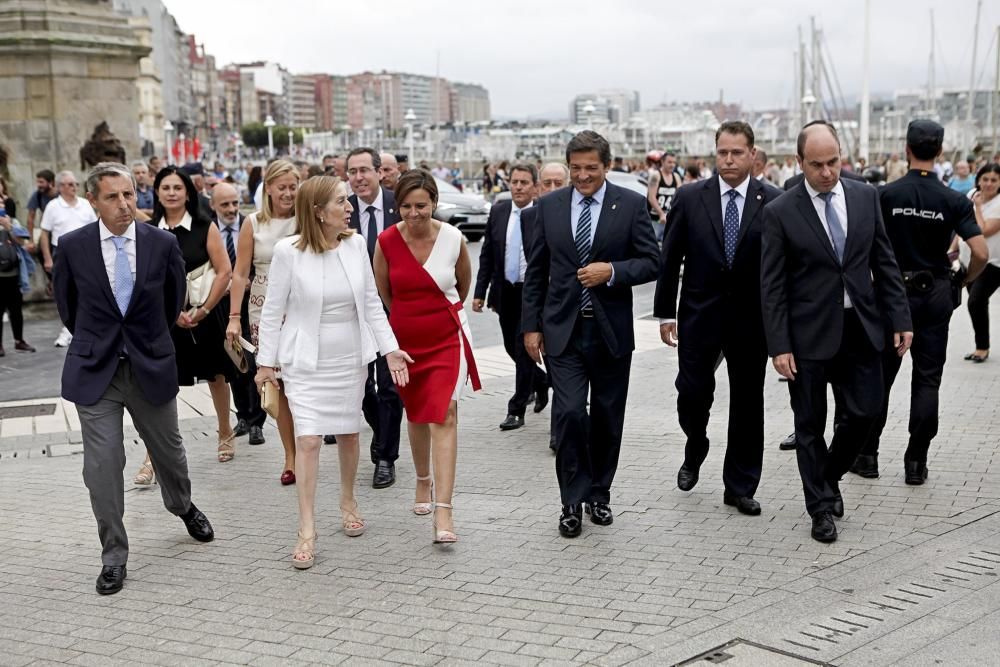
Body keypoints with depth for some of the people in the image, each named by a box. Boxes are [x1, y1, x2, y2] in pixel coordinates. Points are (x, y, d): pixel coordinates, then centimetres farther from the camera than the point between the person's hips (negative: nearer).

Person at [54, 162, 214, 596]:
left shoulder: (162, 243, -6)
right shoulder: (73, 246, -7)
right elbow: (67, 304, 10)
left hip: (151, 366, 1)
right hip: (95, 370, -1)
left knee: (168, 450, 17)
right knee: (102, 465, -3)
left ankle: (183, 507, 47)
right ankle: (114, 555, 11)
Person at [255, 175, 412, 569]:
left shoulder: (355, 245, -3)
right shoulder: (288, 251, -13)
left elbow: (372, 303, 4)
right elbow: (273, 310, -5)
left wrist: (390, 348, -1)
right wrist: (266, 362, -4)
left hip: (350, 358, 3)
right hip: (306, 362, -3)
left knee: (348, 433, 14)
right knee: (308, 440, -7)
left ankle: (348, 502, 38)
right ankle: (307, 530, 0)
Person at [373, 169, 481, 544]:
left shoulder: (453, 239, -10)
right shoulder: (386, 241, -10)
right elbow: (383, 291, 7)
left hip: (446, 338, -2)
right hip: (405, 340, 2)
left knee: (443, 416, -12)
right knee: (416, 415, 18)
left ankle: (443, 513, -15)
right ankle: (423, 482, 43)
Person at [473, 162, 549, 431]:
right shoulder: (498, 212, 4)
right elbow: (487, 255, 8)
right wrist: (480, 291, 3)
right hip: (505, 293, 5)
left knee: (523, 349, -3)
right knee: (512, 348, 15)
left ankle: (516, 410, 7)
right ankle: (540, 382, 42)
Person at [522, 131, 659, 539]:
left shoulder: (631, 204, -1)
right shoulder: (549, 206, 4)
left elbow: (651, 263, 0)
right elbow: (536, 271, 7)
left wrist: (612, 271, -18)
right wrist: (531, 325, 3)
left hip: (611, 330, 0)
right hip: (563, 330, 0)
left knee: (607, 419, 10)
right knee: (569, 413, -10)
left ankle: (599, 494, 27)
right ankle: (573, 500, 3)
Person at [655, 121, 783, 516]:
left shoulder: (774, 202, -3)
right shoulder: (690, 198, 0)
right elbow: (670, 259, 3)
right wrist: (665, 312, 1)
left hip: (752, 319, 0)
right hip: (699, 316, 0)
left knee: (748, 403, 7)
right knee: (692, 394, -1)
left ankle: (740, 487, 19)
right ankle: (695, 453, 31)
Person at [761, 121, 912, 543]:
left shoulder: (866, 196, 3)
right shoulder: (780, 212, -8)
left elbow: (884, 263, 7)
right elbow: (772, 286, -8)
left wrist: (900, 319, 2)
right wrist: (779, 346, -12)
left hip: (861, 327, 3)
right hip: (810, 333, -3)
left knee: (865, 411, 7)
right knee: (810, 425, 7)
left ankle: (830, 476, 34)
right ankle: (821, 507, 22)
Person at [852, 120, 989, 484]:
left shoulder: (886, 194, -8)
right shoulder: (954, 200, -6)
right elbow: (981, 253, -13)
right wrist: (965, 279, 6)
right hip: (935, 294, 1)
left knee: (880, 375, 9)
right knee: (927, 379, 7)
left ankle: (867, 455, 13)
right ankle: (916, 461, 9)